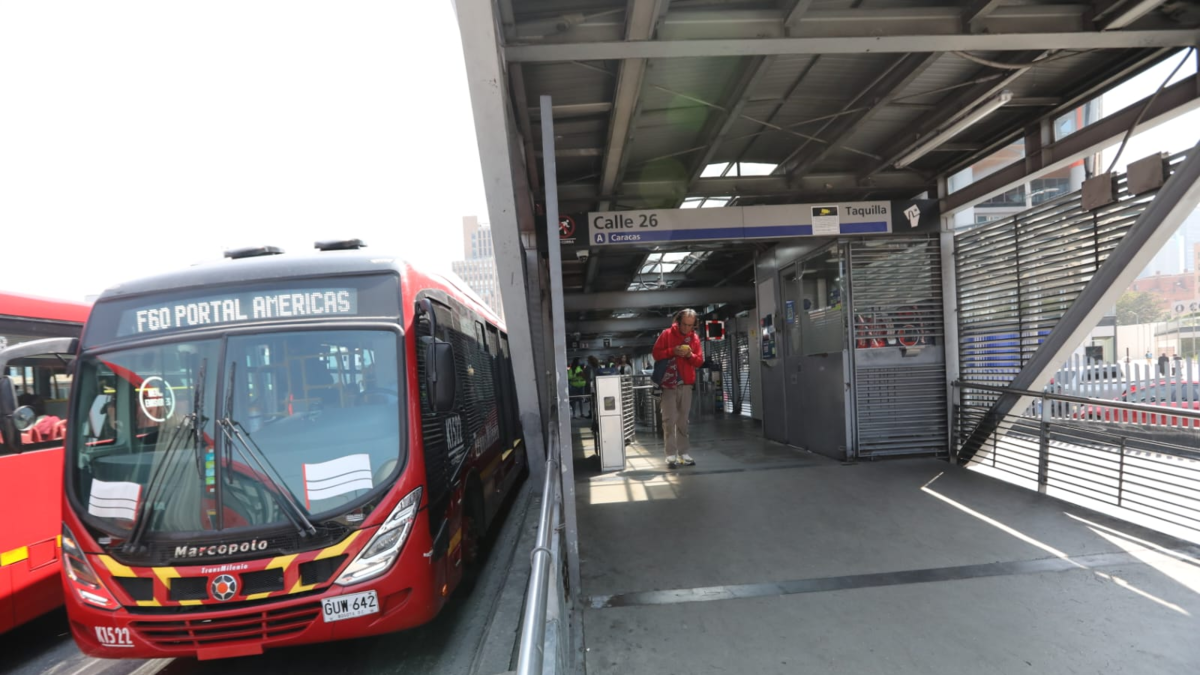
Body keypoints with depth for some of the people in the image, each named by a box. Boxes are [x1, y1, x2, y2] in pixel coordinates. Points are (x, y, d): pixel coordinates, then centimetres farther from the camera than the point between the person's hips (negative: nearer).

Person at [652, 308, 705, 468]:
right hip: (668, 383, -3)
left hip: (686, 384, 3)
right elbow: (656, 354, -3)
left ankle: (683, 453, 10)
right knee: (669, 420, -7)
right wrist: (672, 351, -16)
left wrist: (690, 355, -11)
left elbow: (699, 361, 9)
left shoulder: (695, 337, 7)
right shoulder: (666, 334, -2)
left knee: (683, 420, 5)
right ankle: (671, 455, -5)